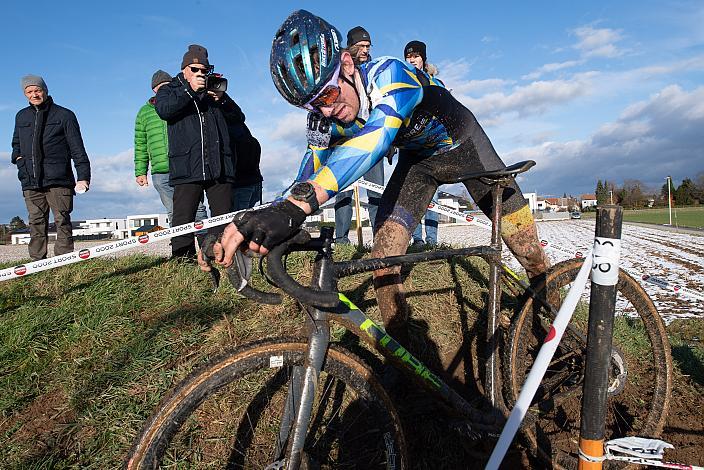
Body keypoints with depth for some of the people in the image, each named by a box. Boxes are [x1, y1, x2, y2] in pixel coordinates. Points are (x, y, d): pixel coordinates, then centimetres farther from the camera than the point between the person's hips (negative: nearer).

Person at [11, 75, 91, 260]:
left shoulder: (64, 115, 5)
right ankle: (37, 263, 7)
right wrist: (17, 157, 11)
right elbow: (16, 143, 35)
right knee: (36, 223, 3)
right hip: (30, 182, 5)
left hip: (58, 181, -4)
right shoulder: (21, 116, 19)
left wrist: (83, 177, -10)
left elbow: (77, 149, -1)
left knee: (62, 221, -6)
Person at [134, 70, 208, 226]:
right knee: (174, 214, 4)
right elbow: (140, 145, 16)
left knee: (198, 210, -5)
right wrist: (140, 171, 10)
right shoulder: (144, 112, 16)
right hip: (161, 173, 2)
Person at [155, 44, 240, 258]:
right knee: (183, 221, -7)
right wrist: (189, 90, -12)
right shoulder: (169, 90, 17)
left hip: (219, 167, 3)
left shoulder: (214, 89, 25)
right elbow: (163, 110, -6)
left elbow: (237, 115, 15)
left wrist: (222, 99, -3)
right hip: (187, 167, -2)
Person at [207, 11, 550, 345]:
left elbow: (376, 135, -54)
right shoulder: (331, 119, -18)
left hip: (462, 144, -3)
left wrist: (297, 204, -69)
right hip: (419, 159, 4)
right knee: (384, 253, -14)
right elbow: (311, 171, -20)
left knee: (518, 234, -13)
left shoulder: (390, 74, -35)